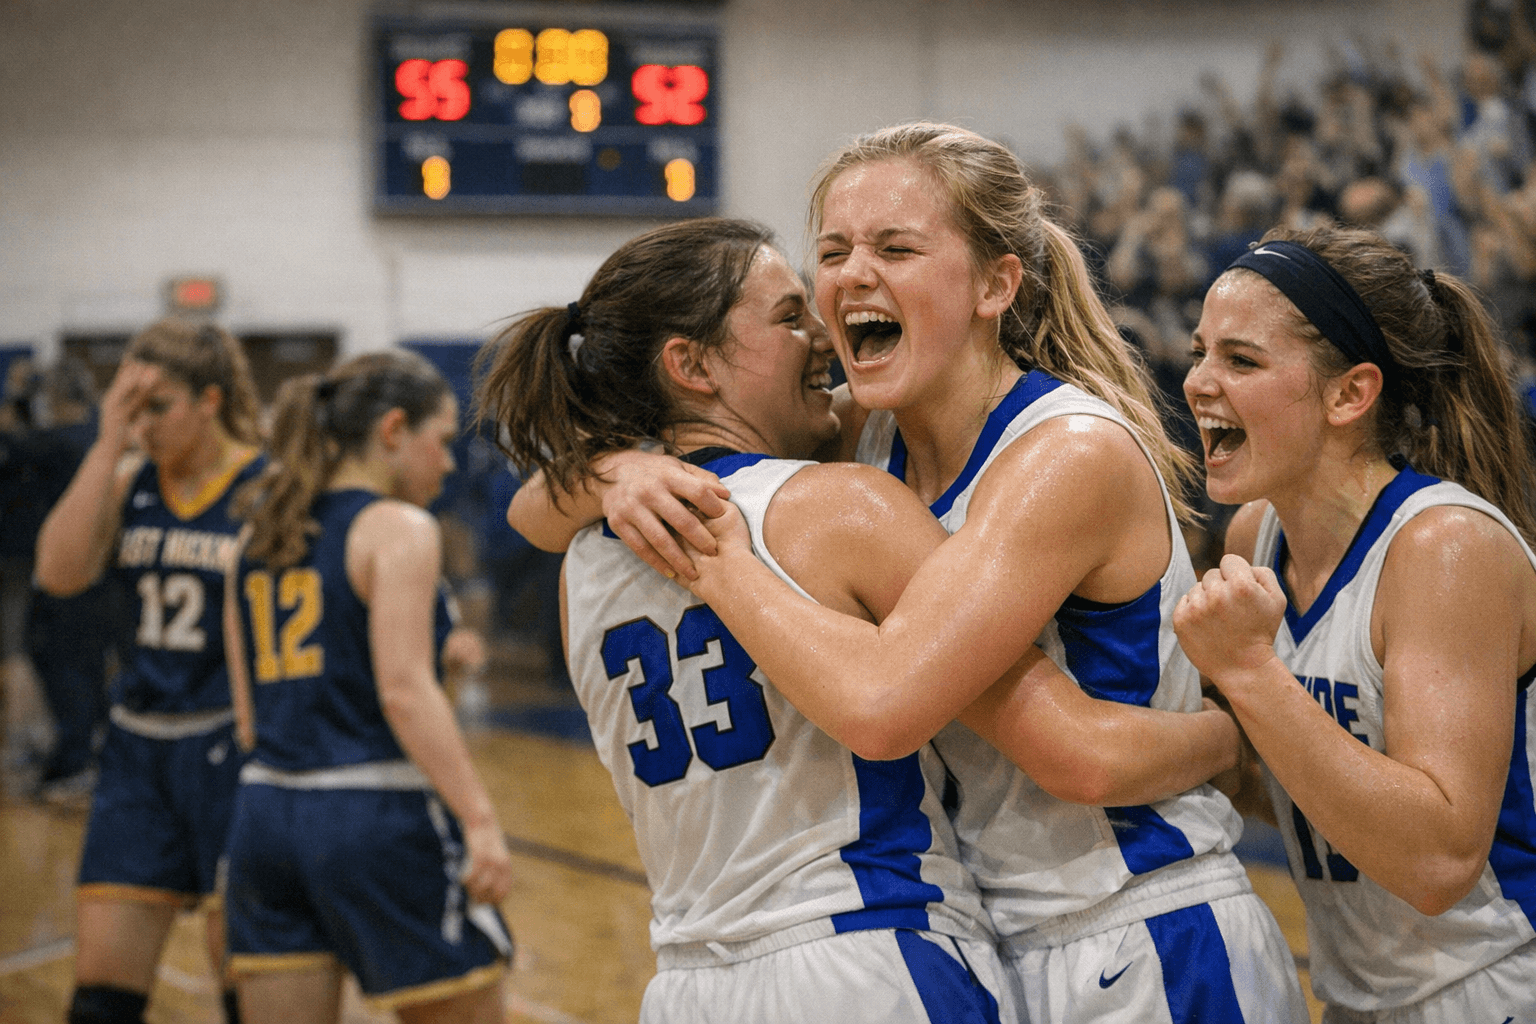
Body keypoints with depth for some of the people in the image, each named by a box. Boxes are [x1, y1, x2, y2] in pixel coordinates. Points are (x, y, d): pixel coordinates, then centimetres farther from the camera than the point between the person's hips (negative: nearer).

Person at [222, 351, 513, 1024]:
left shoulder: (260, 535, 14)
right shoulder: (400, 530, -7)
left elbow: (250, 711, 13)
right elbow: (405, 692, -18)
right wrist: (479, 819, -21)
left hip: (267, 815, 7)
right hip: (378, 817, -7)